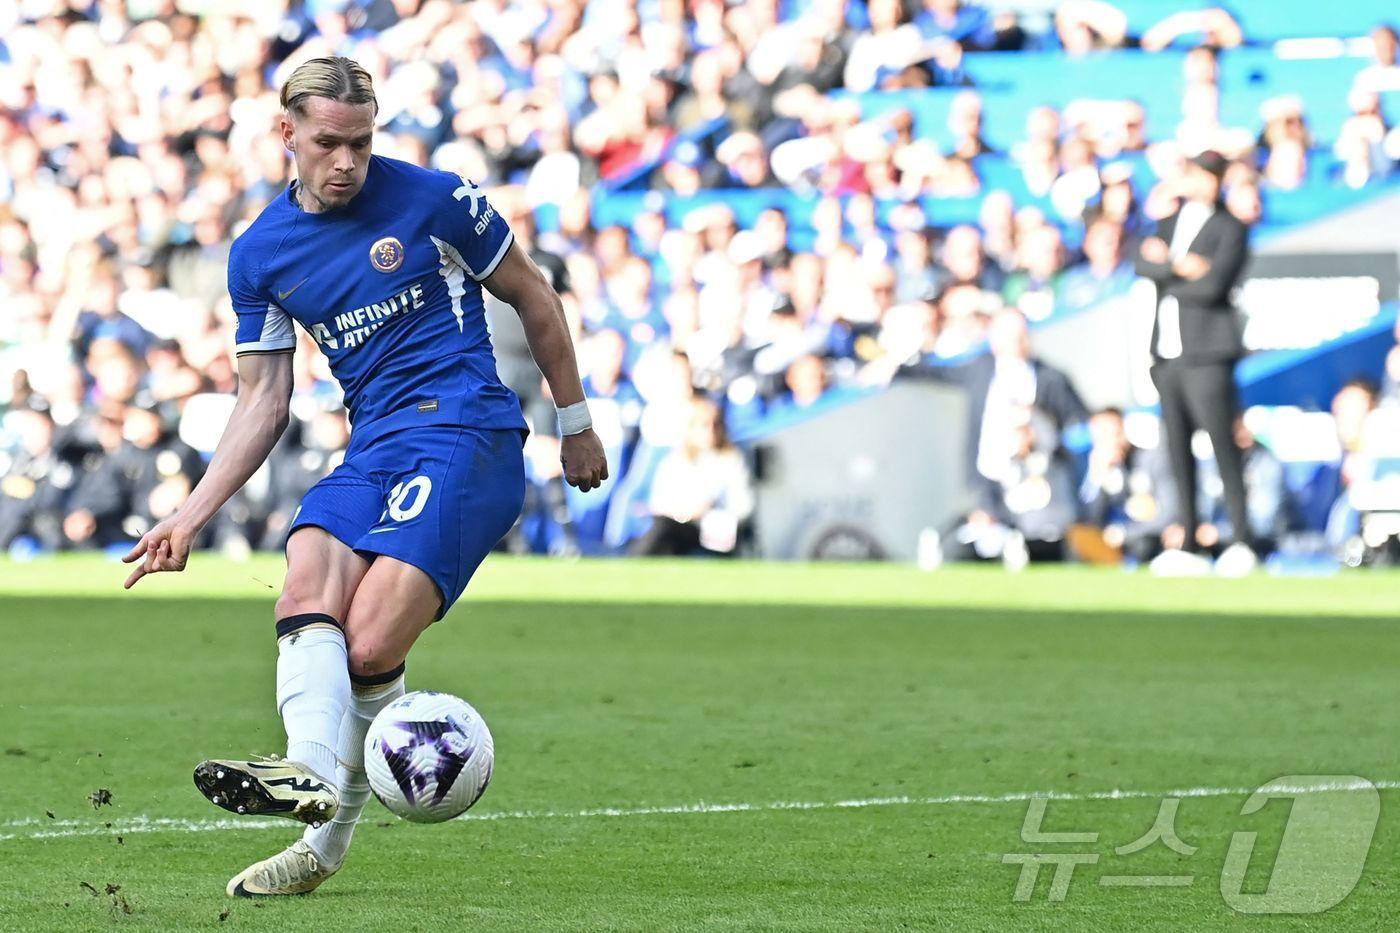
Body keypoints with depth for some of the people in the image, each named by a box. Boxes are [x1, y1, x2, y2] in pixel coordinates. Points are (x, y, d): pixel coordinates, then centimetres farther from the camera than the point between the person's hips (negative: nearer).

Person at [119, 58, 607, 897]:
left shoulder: (432, 199, -2)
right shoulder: (260, 254, 9)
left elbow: (533, 298, 11)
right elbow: (264, 401, 15)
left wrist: (575, 422, 15)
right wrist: (191, 518, 7)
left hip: (468, 435, -4)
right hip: (371, 451, 4)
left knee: (370, 646, -22)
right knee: (309, 576, -29)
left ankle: (330, 837, -17)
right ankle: (312, 774, -43)